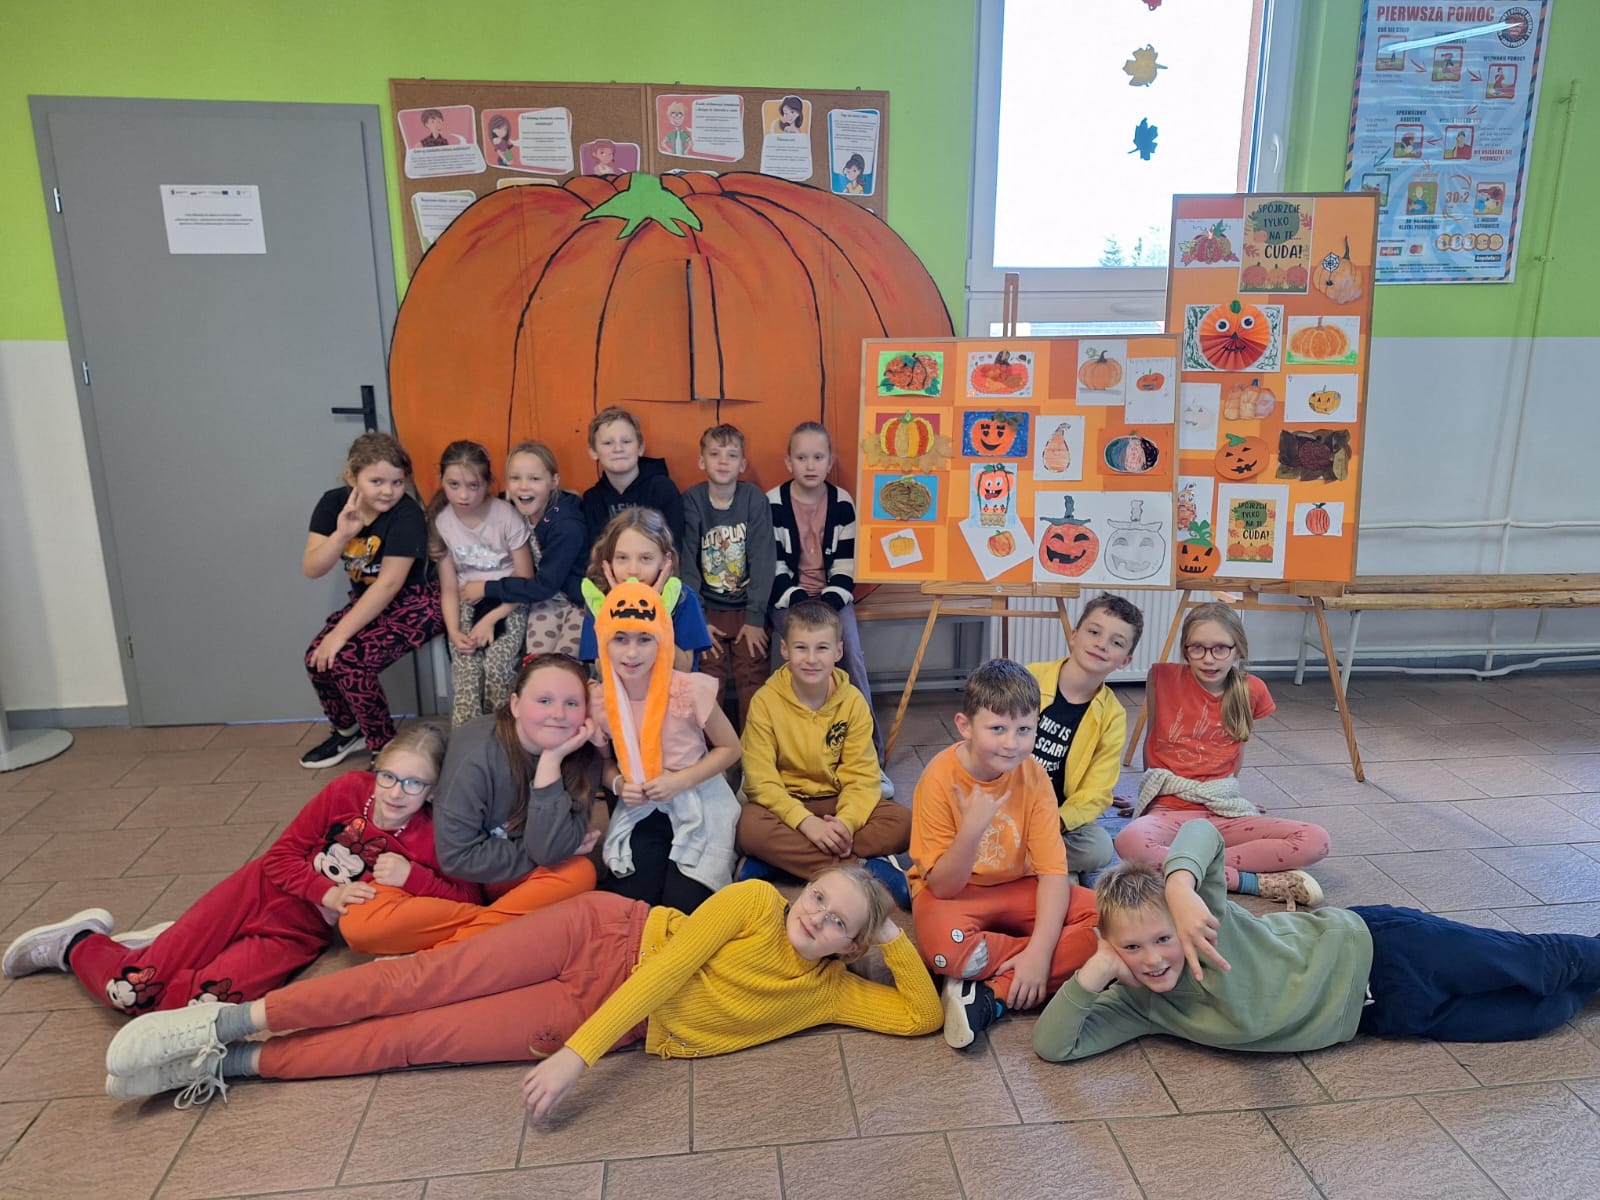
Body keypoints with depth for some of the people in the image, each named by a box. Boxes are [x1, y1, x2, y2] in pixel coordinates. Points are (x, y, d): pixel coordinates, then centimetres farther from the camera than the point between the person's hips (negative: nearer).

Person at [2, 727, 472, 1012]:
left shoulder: (432, 838, -12)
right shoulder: (348, 791, -11)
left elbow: (469, 900, -17)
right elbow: (280, 856, -5)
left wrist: (412, 877, -29)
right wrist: (327, 893, -20)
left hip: (297, 935, 0)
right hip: (259, 892, 0)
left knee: (183, 1006, -19)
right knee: (132, 990, -5)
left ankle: (162, 945, 13)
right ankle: (79, 941, 28)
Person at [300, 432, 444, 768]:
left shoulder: (407, 515, -23)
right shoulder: (333, 503, -5)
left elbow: (390, 584, -26)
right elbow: (311, 569, -12)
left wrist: (341, 632, -25)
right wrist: (342, 534, -30)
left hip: (415, 604, -7)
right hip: (367, 602, 7)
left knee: (346, 661, -23)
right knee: (317, 658, -11)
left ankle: (384, 748, -3)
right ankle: (347, 732, 17)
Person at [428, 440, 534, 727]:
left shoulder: (507, 516, -14)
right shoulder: (440, 520, -3)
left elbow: (525, 582, -8)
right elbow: (449, 589, 2)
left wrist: (491, 619, -17)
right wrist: (453, 631, -14)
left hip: (508, 603, -3)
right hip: (467, 604, 3)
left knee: (496, 669, -26)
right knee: (466, 677, -22)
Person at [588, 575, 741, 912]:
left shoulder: (689, 691, -20)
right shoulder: (600, 699, -10)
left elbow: (730, 748, -7)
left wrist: (680, 780, -19)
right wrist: (618, 784, -14)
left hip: (698, 808, -3)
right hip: (640, 812, 3)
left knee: (682, 906, -11)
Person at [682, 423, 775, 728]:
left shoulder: (755, 499, -4)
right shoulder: (692, 500, -4)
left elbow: (763, 559, -6)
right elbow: (687, 563, -5)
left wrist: (756, 618, -11)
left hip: (747, 606, 0)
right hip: (706, 607, 0)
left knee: (754, 676, -9)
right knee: (708, 675, -12)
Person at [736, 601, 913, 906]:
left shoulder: (853, 702, -5)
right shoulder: (766, 701, -11)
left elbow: (860, 776, -8)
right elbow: (761, 779, -14)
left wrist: (845, 821, -28)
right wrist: (806, 822, -28)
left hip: (837, 803, 2)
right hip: (784, 803, -2)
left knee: (903, 822, -23)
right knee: (751, 828, -35)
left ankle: (780, 859, -26)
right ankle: (868, 868, -29)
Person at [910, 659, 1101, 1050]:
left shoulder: (1033, 775, -12)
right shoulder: (941, 778, -22)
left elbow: (1052, 871, -14)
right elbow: (943, 887, -19)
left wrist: (1040, 951, -27)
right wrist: (972, 829, -37)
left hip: (1018, 889, 4)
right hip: (952, 893, -3)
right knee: (946, 947, -37)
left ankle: (992, 995, -20)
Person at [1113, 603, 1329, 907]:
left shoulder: (1251, 691, 2)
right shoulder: (1163, 678, -3)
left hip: (1224, 813, 3)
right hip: (1167, 810, -3)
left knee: (1316, 841, -21)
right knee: (1130, 842, -37)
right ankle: (1261, 882, -25)